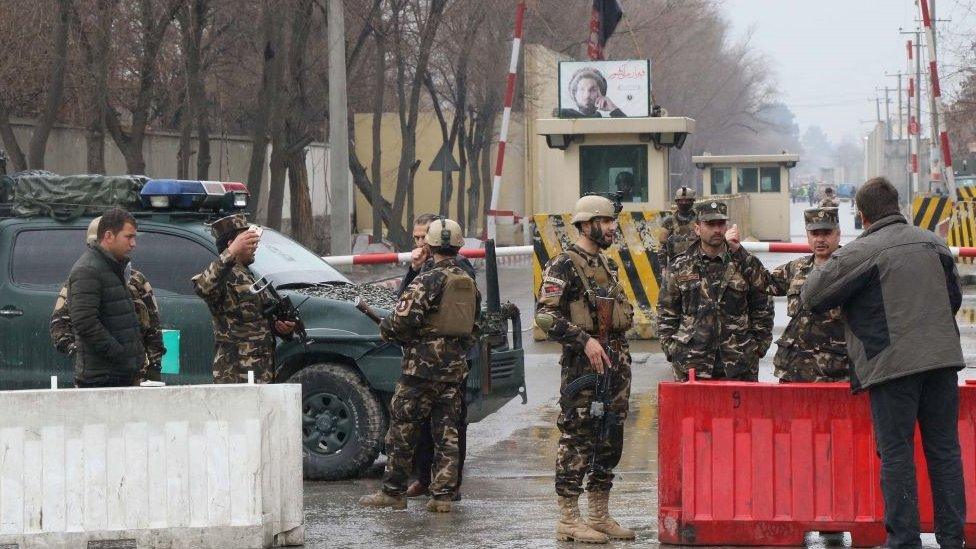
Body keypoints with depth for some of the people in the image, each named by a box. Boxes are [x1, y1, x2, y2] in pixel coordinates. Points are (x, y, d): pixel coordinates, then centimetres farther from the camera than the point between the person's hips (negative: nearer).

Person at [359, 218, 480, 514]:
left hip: (422, 367, -7)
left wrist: (385, 328, 0)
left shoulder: (429, 280, -12)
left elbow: (404, 319, -19)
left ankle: (393, 492, 7)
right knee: (447, 433, 8)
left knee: (402, 430, 2)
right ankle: (443, 495, 5)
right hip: (456, 367, 7)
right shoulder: (469, 283, 11)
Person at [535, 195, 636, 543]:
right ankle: (568, 521, -3)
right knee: (577, 444, -6)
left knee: (610, 444, 11)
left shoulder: (607, 264, 17)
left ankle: (599, 516, 18)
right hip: (582, 367, -8)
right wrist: (585, 340, -23)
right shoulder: (564, 266, -9)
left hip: (616, 362, 8)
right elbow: (545, 314, -18)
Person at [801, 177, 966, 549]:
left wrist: (818, 271, 19)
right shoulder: (934, 243, 11)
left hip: (892, 364, -5)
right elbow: (954, 297, 22)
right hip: (943, 358, 5)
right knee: (944, 449, 10)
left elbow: (812, 297, -1)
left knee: (896, 453, 0)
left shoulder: (859, 253, -8)